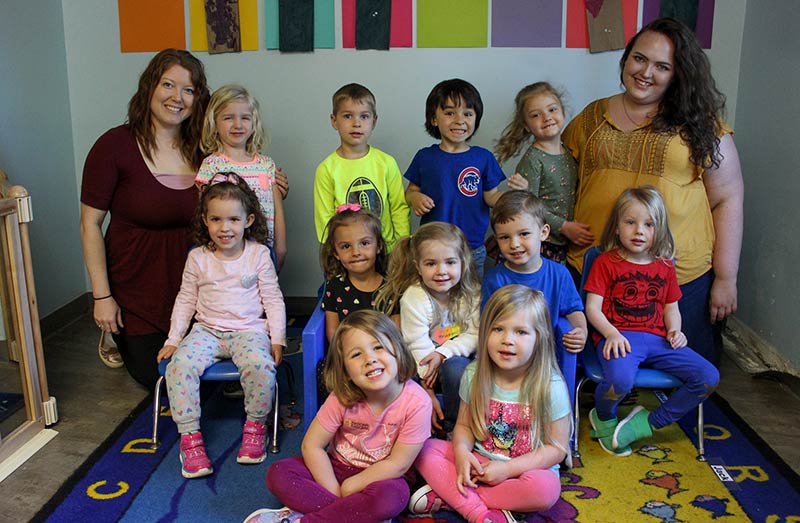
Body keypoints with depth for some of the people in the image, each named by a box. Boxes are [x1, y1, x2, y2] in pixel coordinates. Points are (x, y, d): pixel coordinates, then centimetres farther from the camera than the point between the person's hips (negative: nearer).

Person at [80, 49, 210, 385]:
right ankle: (117, 338, 36)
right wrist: (102, 296, -14)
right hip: (136, 291, -4)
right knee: (155, 377, 7)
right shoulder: (115, 146, -14)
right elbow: (90, 224, -12)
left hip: (190, 287, 4)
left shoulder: (202, 150, 0)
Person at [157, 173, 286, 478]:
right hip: (206, 330, 2)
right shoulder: (198, 258, 6)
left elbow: (273, 299, 3)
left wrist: (277, 339, -5)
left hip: (248, 330, -2)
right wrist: (173, 339, 6)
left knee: (260, 365, -33)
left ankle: (255, 425, -7)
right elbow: (185, 300, 13)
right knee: (179, 365, -27)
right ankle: (189, 435, -12)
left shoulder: (258, 254, 1)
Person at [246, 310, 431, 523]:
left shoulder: (416, 402, -24)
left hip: (382, 476, -3)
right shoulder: (342, 399, -17)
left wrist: (348, 488, -15)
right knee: (278, 474, -18)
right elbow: (312, 445, -11)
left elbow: (398, 465, -19)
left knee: (393, 496, -38)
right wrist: (336, 494, -18)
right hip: (339, 467, 3)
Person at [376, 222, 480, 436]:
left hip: (457, 355, 2)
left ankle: (454, 428, -10)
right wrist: (429, 394, -21)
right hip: (425, 366, -2)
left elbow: (475, 335, -6)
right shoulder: (414, 298, -16)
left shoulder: (471, 292, -6)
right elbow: (418, 347, -18)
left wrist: (443, 353, -22)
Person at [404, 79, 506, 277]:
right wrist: (415, 198, -14)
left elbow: (491, 197, 1)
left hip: (473, 248, 0)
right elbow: (412, 190, 8)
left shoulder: (484, 158, 0)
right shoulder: (424, 157, 1)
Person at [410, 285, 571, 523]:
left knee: (545, 488, -36)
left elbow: (557, 448, -10)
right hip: (478, 463, 3)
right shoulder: (474, 375, -4)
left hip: (525, 468, -3)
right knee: (424, 449, -15)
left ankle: (446, 495, -24)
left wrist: (508, 469, -19)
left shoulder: (551, 387, -15)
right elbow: (464, 425, 5)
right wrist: (462, 452, -18)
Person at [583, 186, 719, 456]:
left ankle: (648, 422, 0)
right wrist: (612, 334, -18)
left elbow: (671, 307, 21)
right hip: (619, 338, -5)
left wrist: (675, 330, 0)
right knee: (620, 380, -36)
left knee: (709, 377, -11)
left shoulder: (665, 266, 17)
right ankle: (604, 420, 3)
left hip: (656, 338, 6)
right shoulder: (605, 263, 2)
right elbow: (593, 307, -3)